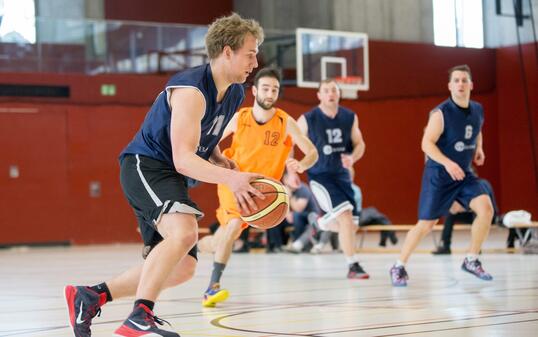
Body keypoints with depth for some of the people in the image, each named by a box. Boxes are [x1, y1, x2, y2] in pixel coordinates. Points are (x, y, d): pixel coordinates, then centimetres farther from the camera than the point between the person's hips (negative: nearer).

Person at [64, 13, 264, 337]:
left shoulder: (235, 94, 7)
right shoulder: (191, 90, -22)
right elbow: (183, 159, -29)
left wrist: (222, 162, 4)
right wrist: (230, 178, -44)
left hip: (172, 177, 10)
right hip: (145, 165, -10)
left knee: (183, 267, 10)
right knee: (184, 232, -36)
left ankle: (90, 295, 18)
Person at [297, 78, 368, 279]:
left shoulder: (350, 117, 0)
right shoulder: (308, 120, -11)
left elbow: (359, 144, 7)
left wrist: (352, 158, -15)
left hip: (342, 174, 5)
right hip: (320, 176, -5)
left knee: (352, 224, 8)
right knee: (345, 214, -23)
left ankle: (321, 222, 42)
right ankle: (353, 266, -17)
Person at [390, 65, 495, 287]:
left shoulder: (478, 110, 2)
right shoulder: (441, 113, -17)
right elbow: (427, 143, -21)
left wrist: (478, 148, 6)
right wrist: (448, 163, -33)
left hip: (464, 175, 5)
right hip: (438, 176, -5)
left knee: (486, 208, -15)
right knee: (426, 225, -3)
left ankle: (471, 261, 0)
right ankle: (399, 267, 14)